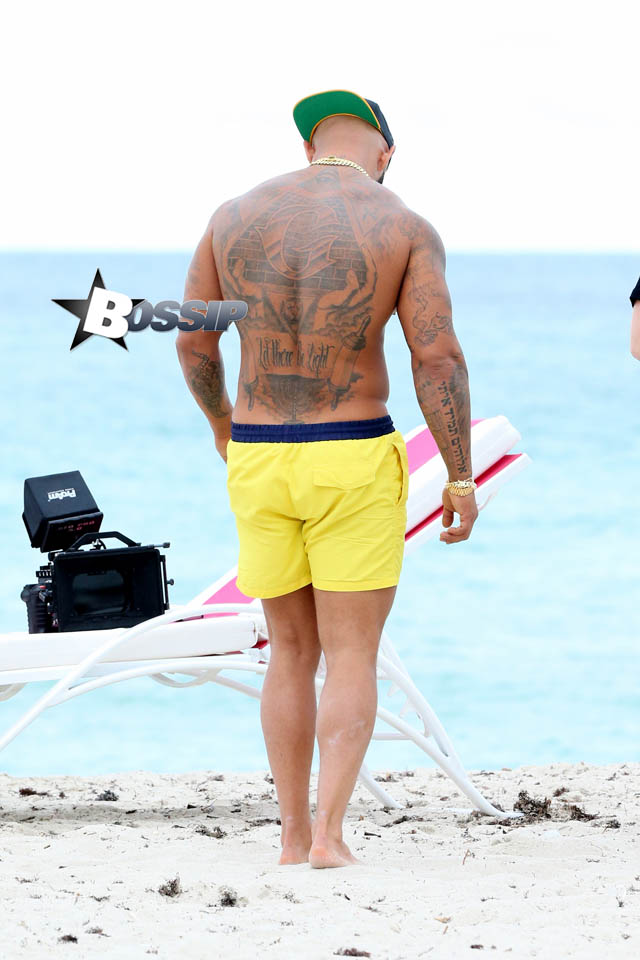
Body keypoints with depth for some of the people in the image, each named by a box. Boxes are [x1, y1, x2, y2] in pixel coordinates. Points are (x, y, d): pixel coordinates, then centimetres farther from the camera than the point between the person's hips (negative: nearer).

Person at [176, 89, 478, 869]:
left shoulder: (237, 216, 3)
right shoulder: (407, 230, -6)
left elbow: (192, 342, 9)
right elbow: (438, 359, -12)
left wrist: (219, 419, 28)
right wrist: (460, 476, -4)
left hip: (258, 457, 3)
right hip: (355, 462, -3)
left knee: (292, 653, 16)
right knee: (352, 658, 4)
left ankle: (294, 833, 15)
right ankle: (330, 833, -10)